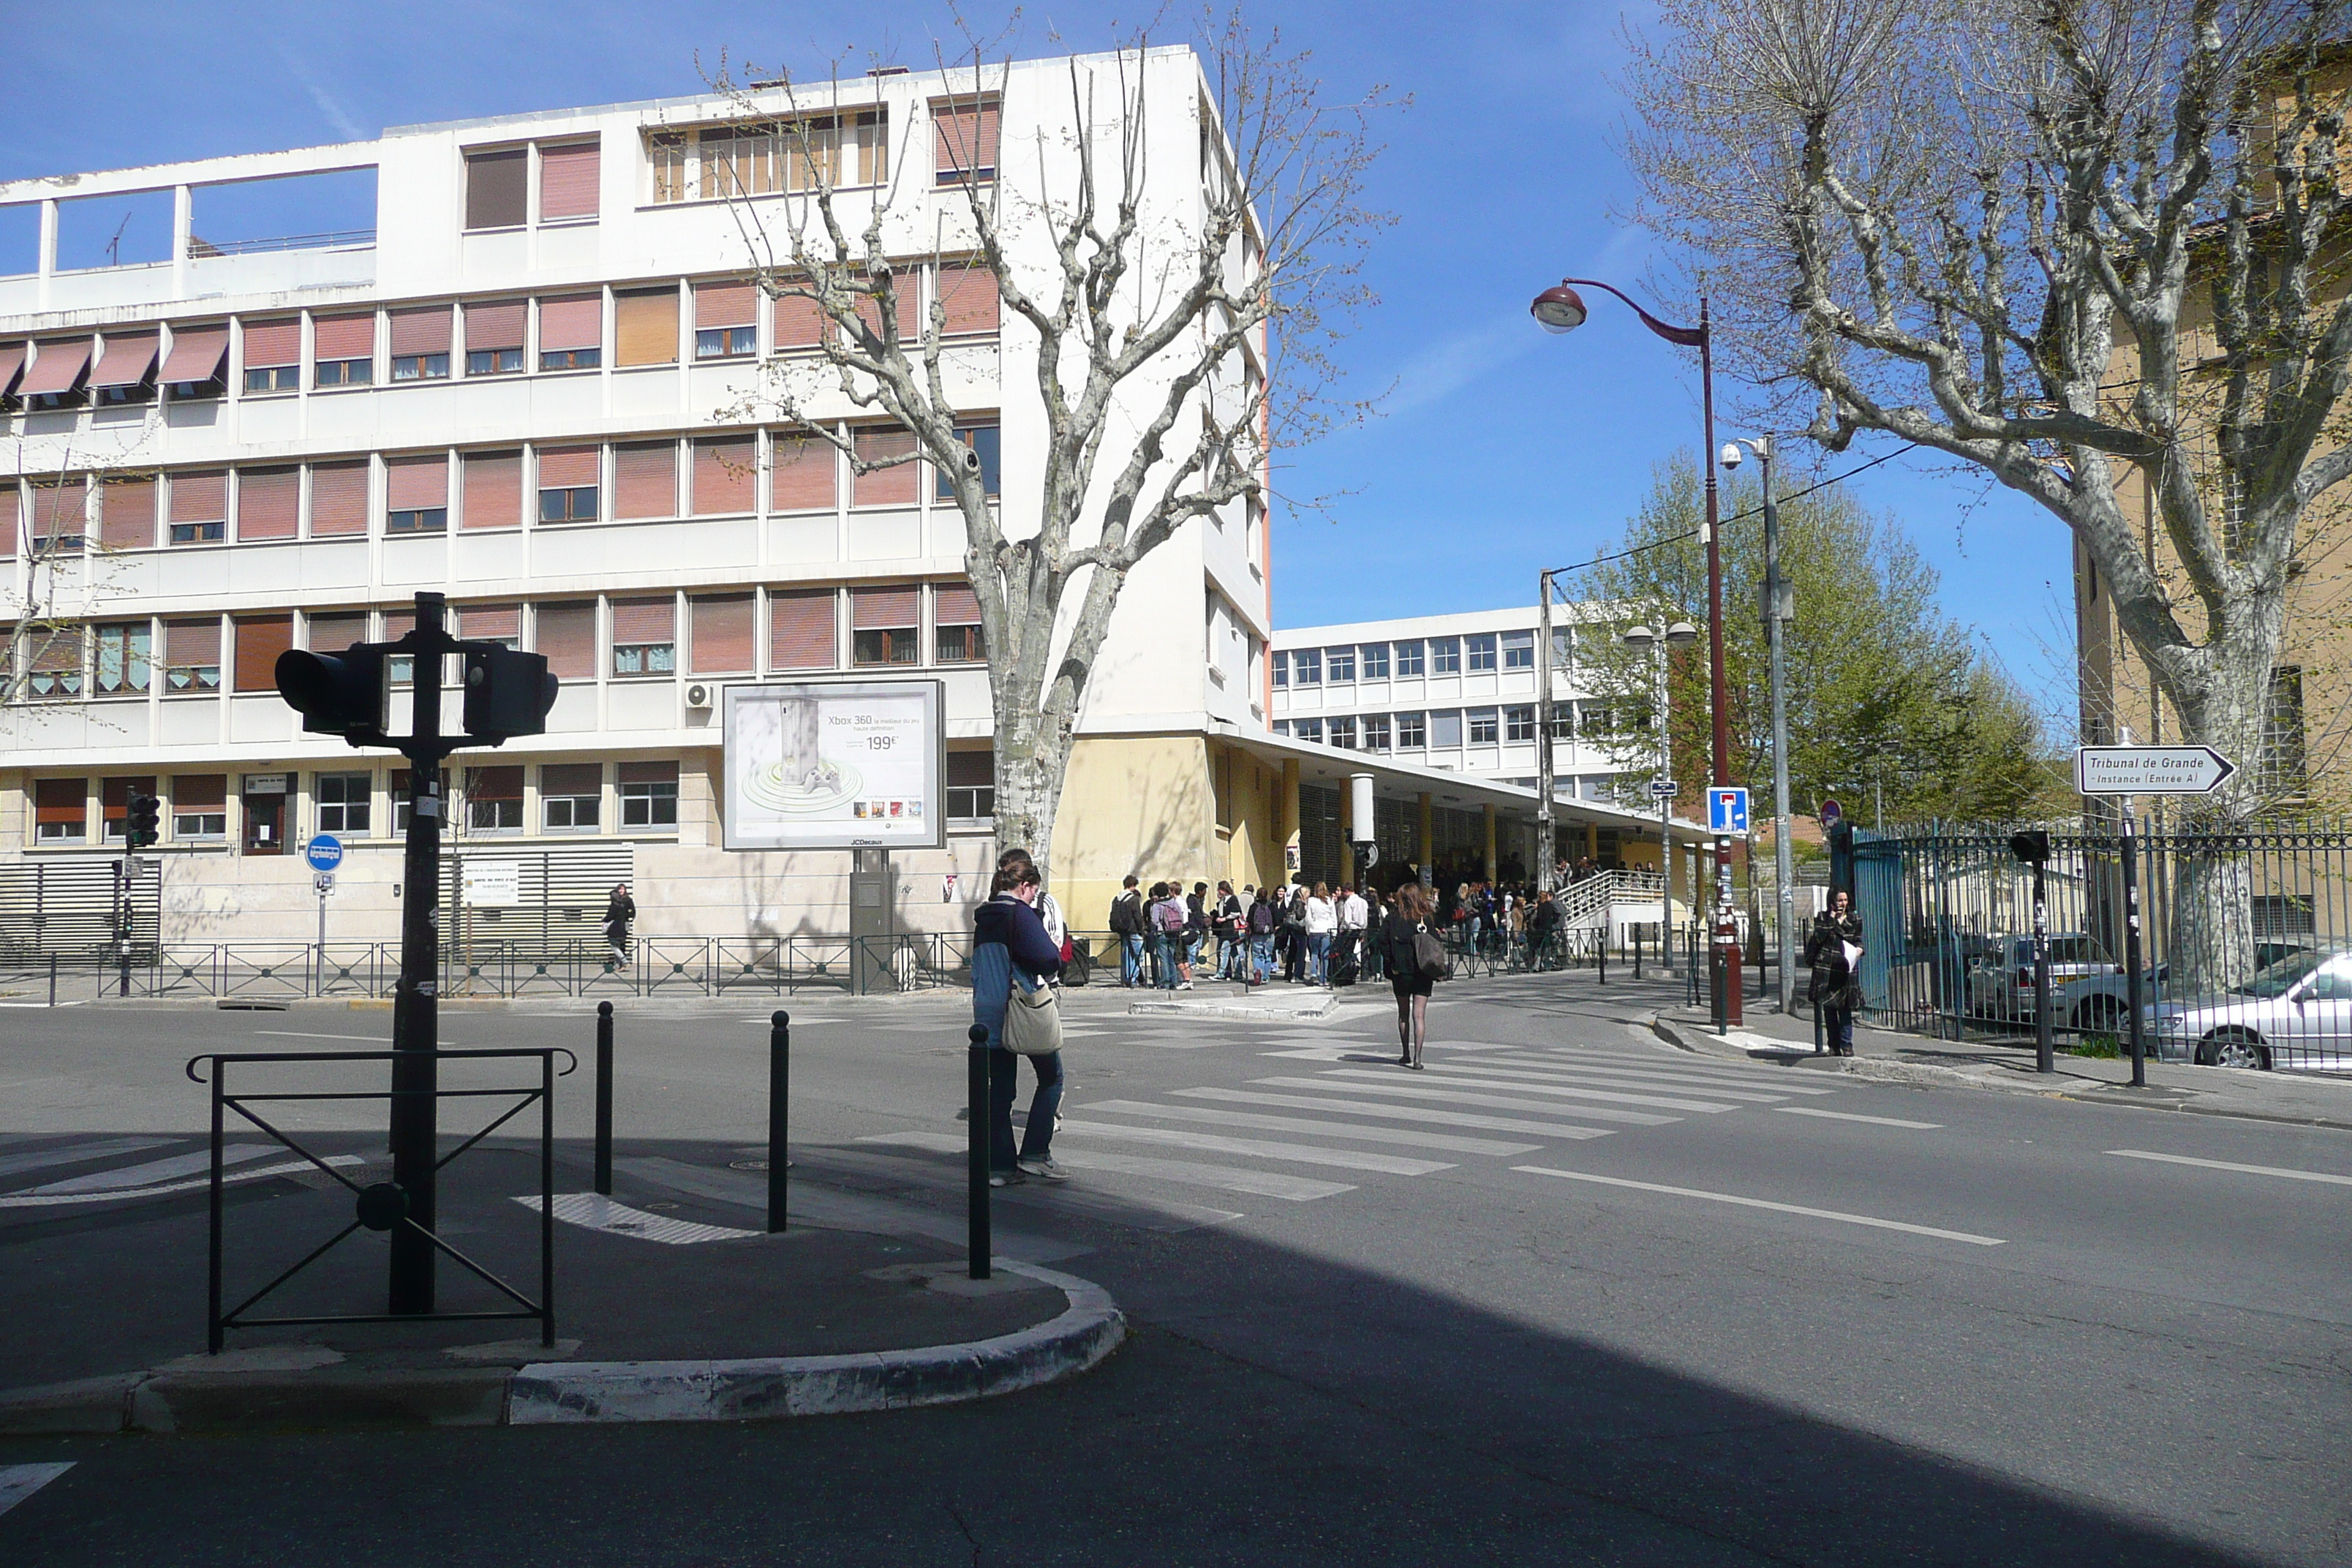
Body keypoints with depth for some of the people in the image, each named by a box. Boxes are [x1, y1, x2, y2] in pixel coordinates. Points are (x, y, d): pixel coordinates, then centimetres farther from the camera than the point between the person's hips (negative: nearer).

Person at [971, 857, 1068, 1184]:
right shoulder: (1020, 913, -11)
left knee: (1000, 1087, 10)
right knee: (1051, 1077, 9)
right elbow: (1048, 958, -19)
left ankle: (999, 1165, 11)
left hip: (988, 1014, 7)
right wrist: (1047, 972, 2)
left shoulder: (983, 917, 12)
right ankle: (1035, 1153, 3)